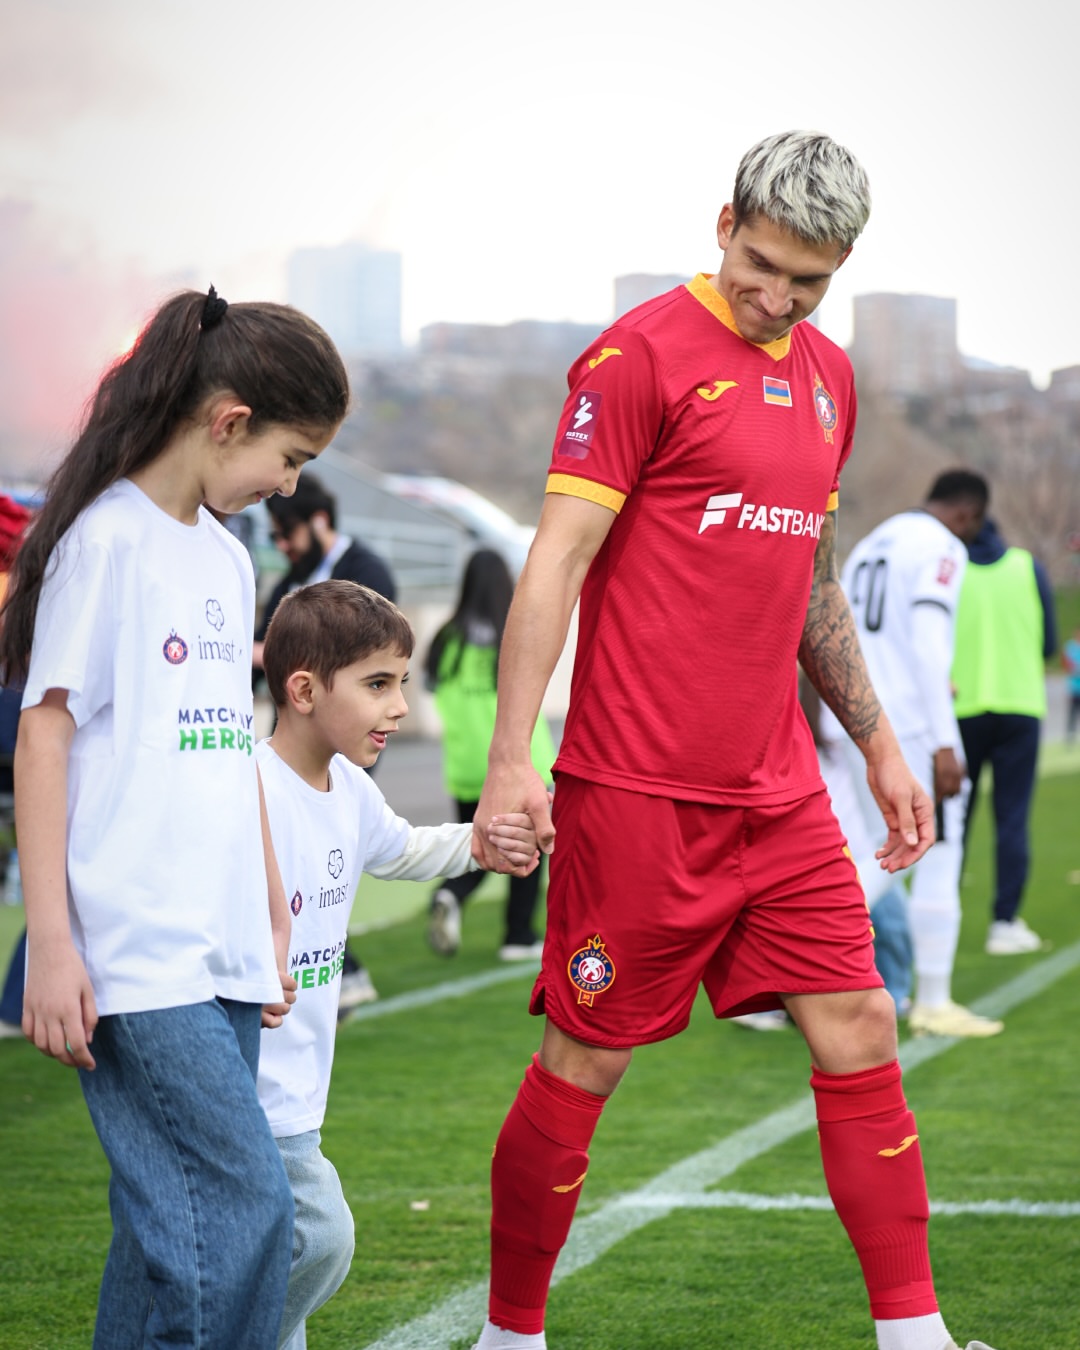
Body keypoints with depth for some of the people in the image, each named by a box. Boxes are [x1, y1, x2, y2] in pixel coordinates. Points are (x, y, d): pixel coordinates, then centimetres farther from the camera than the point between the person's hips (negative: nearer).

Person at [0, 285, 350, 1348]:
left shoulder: (226, 556, 18)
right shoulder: (105, 540, -7)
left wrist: (273, 915, 22)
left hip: (220, 953, 8)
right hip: (132, 953, -8)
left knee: (177, 1220, 5)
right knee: (244, 1201, -14)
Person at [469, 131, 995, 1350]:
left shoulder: (826, 377, 13)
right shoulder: (640, 357, -9)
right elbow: (556, 562, -12)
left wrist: (877, 743, 23)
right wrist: (511, 758, -19)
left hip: (779, 792, 7)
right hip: (638, 791, -6)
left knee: (859, 1035, 2)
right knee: (586, 1063, 1)